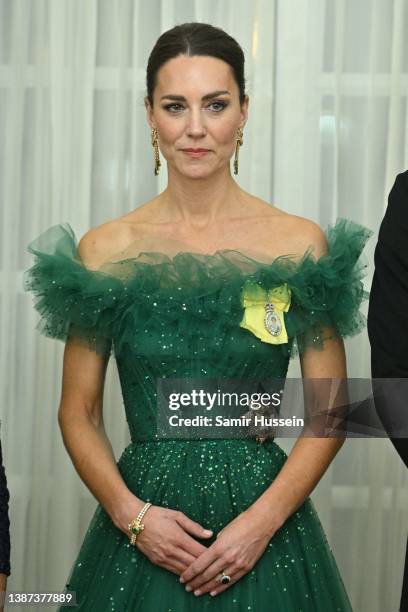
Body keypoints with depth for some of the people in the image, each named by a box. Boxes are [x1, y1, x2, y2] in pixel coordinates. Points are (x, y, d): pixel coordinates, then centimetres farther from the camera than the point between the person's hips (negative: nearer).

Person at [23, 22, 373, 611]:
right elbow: (79, 413, 3)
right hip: (140, 524, 1)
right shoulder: (105, 250, 0)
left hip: (265, 514, 0)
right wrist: (131, 513, -11)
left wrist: (262, 519, -12)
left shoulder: (301, 243, -2)